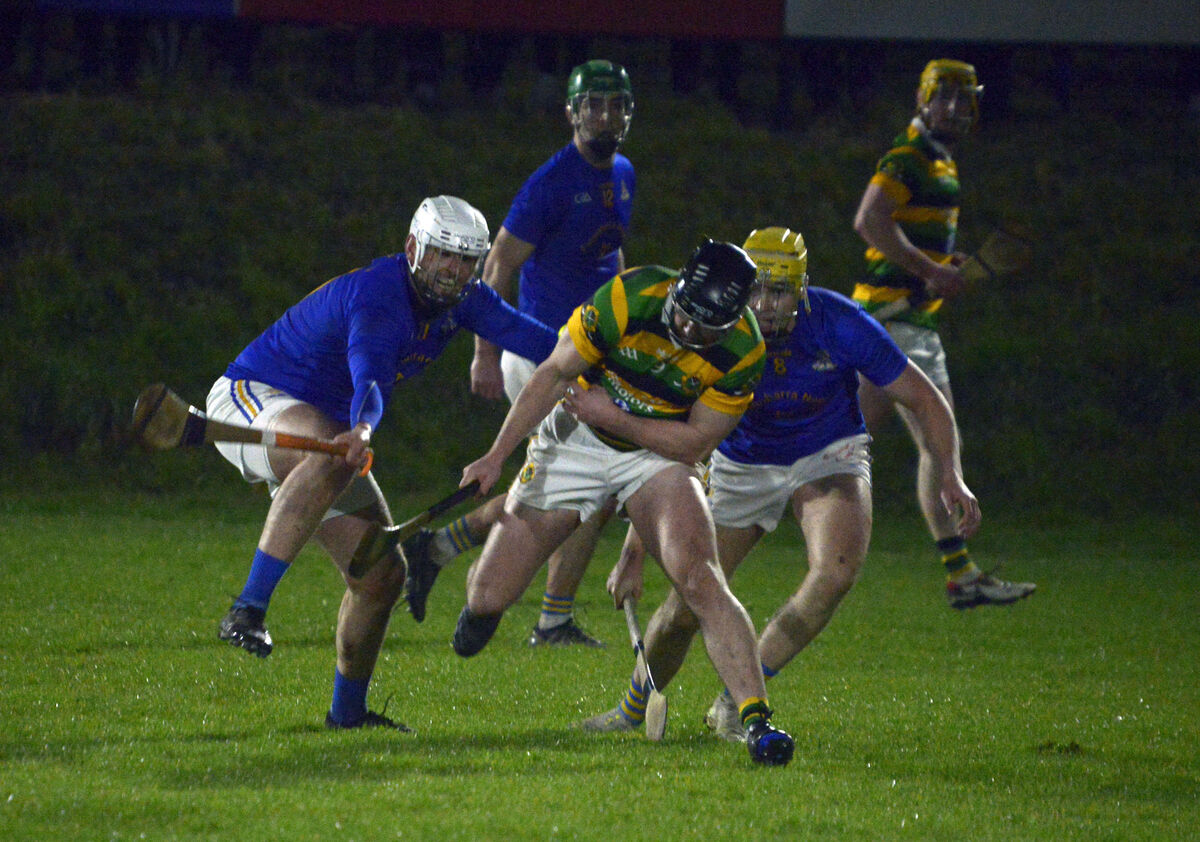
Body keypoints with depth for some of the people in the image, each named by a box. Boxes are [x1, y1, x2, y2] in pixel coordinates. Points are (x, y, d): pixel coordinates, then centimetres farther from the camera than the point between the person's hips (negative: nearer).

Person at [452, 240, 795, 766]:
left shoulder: (743, 352, -20)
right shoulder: (629, 296, -24)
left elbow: (693, 443, -14)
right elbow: (554, 373, -13)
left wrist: (609, 414, -20)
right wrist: (497, 456, -15)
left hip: (661, 455, 0)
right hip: (576, 443, 0)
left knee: (698, 579, -27)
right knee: (487, 600, -3)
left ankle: (756, 719, -27)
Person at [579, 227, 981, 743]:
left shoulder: (839, 325, -25)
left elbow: (923, 400, -11)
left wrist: (950, 475, -27)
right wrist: (632, 556, -26)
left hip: (828, 458, 0)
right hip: (742, 465, 0)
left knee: (836, 572, -28)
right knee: (686, 606, -5)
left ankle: (734, 702, -14)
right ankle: (634, 709, 26)